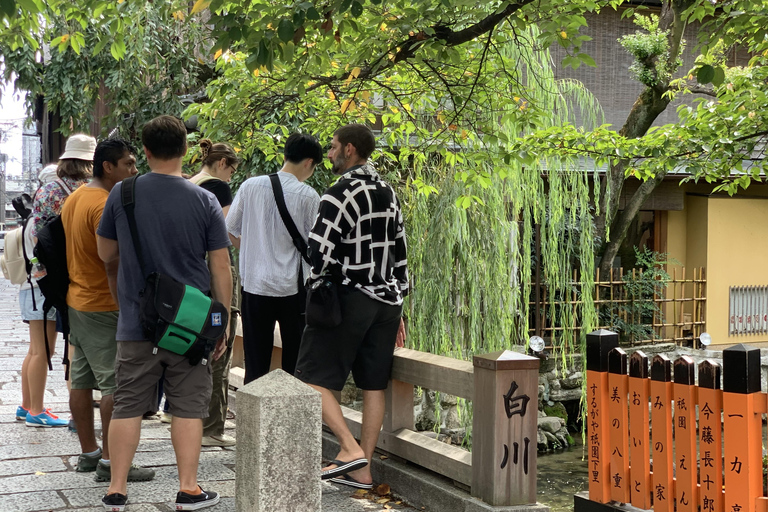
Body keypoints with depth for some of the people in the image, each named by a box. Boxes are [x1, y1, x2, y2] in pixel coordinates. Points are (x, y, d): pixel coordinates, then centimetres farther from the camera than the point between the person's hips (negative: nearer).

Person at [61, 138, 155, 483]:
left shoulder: (74, 199, 11)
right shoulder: (106, 205, -20)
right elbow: (117, 260, -23)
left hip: (76, 299, 10)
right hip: (105, 307, -10)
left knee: (81, 380, 13)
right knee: (116, 383, -5)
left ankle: (88, 453, 21)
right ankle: (110, 462, -2)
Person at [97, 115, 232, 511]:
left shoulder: (122, 194, -2)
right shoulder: (205, 201, -5)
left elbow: (106, 254, 10)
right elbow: (220, 269, -3)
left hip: (135, 323, 1)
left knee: (128, 406, 8)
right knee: (188, 407, 7)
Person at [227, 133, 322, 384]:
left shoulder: (251, 186, 0)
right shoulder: (308, 195, -9)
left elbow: (230, 230, 7)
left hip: (254, 285, 3)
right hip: (292, 288, -2)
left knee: (256, 363, 9)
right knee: (295, 362, 9)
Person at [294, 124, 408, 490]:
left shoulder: (340, 194, -12)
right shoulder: (388, 193, 13)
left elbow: (318, 254, -18)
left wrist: (315, 286, 3)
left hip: (350, 298, -8)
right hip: (387, 300, 8)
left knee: (312, 377, 0)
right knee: (373, 385, 8)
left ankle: (350, 448, -9)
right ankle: (362, 470, 13)